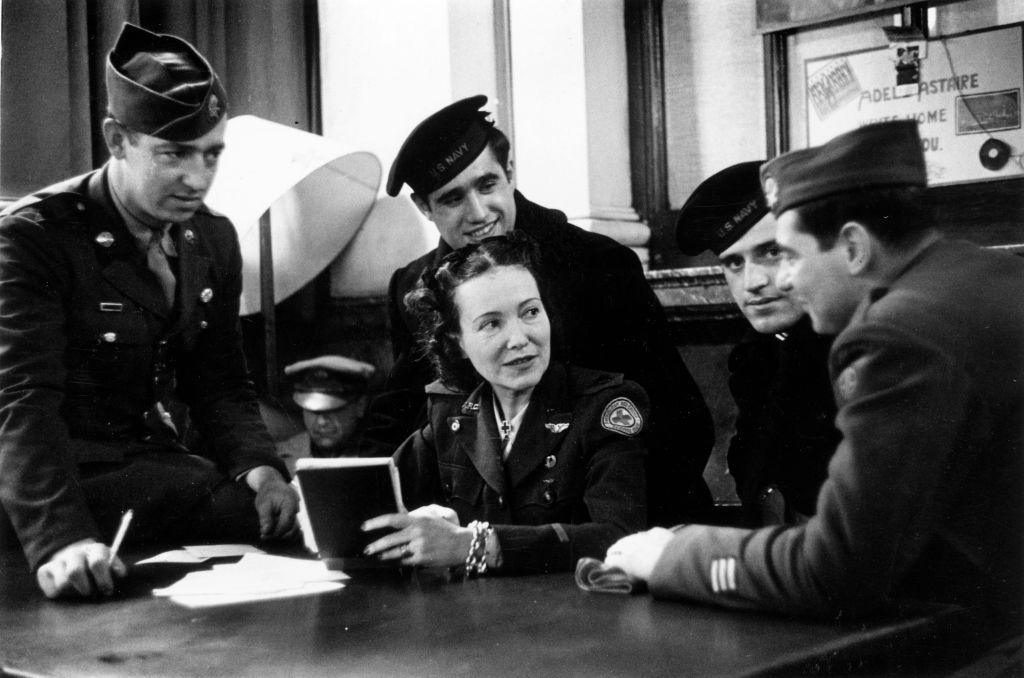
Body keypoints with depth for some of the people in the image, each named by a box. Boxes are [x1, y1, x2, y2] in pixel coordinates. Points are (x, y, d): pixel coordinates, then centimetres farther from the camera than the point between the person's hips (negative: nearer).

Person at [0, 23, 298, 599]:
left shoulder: (215, 239, 7)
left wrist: (258, 464, -13)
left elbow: (222, 384, 9)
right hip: (73, 477, -6)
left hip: (167, 462, 6)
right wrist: (62, 537, -39)